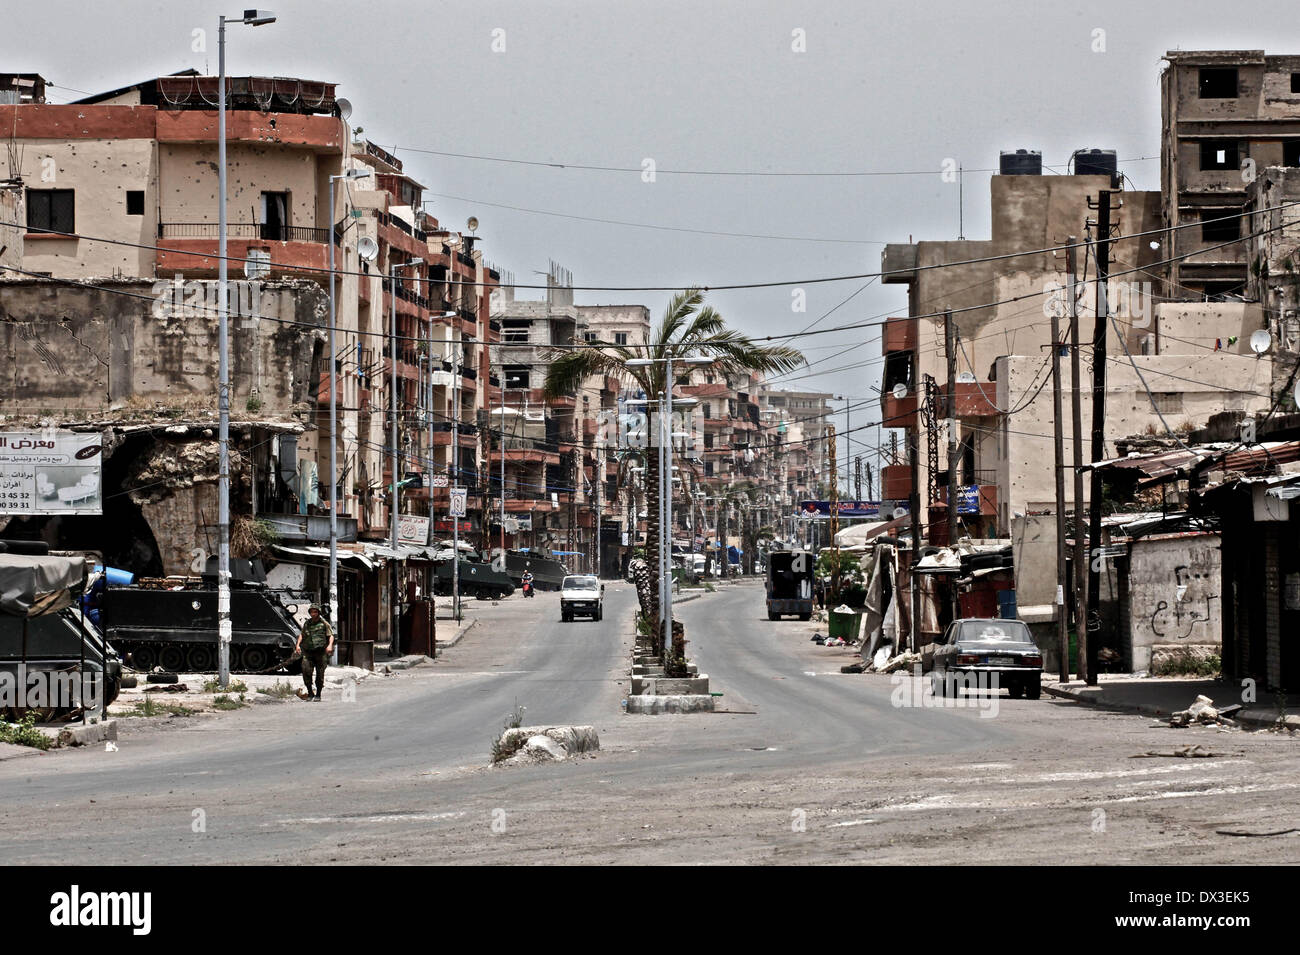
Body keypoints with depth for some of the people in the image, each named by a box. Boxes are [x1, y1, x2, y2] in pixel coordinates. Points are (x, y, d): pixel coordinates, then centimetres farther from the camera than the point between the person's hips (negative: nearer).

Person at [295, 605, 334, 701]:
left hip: (320, 651, -3)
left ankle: (318, 695, 13)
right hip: (308, 652, 3)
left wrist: (330, 645, -14)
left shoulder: (324, 623, 3)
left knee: (320, 674, 0)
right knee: (306, 671, -13)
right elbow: (302, 635, 28)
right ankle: (310, 693, 0)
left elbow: (331, 636, 3)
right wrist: (298, 645, 14)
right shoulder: (307, 624, 14)